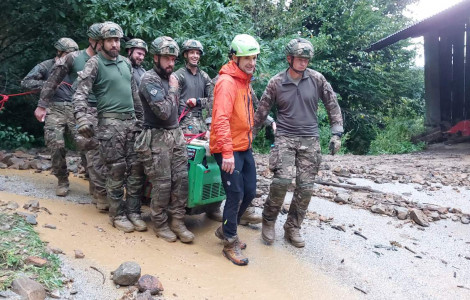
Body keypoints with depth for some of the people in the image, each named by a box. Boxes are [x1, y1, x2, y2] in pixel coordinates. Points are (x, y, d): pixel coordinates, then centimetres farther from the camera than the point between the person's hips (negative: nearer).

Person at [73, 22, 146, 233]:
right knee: (116, 170, -3)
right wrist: (82, 118, -27)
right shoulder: (95, 63, -3)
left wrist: (141, 119, 21)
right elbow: (81, 93, -12)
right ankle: (117, 215, 10)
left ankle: (133, 212, 14)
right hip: (110, 123, -6)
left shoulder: (126, 62, 16)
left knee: (136, 168, 3)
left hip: (131, 122, 6)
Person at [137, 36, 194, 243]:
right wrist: (173, 89, -11)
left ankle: (177, 221, 15)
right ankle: (160, 224, 16)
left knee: (181, 178, 4)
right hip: (157, 138, -7)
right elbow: (164, 112, -22)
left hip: (176, 134, 7)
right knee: (162, 184, -1)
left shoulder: (170, 77, 12)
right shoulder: (149, 79, -13)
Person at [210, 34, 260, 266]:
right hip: (228, 150, -9)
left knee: (249, 192, 13)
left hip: (244, 147, 9)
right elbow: (221, 118, -24)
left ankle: (226, 230, 33)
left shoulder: (244, 81, 14)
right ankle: (230, 244, 11)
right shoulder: (227, 82, -16)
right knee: (235, 195, -5)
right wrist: (227, 152, -27)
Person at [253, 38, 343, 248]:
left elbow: (333, 106, 7)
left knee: (305, 187, 1)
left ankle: (292, 229, 19)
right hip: (285, 138, -2)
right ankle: (268, 221, 5)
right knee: (283, 179, -20)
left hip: (310, 140, 2)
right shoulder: (276, 83, -3)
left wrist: (336, 133, 1)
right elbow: (261, 112, 3)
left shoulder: (317, 79, 0)